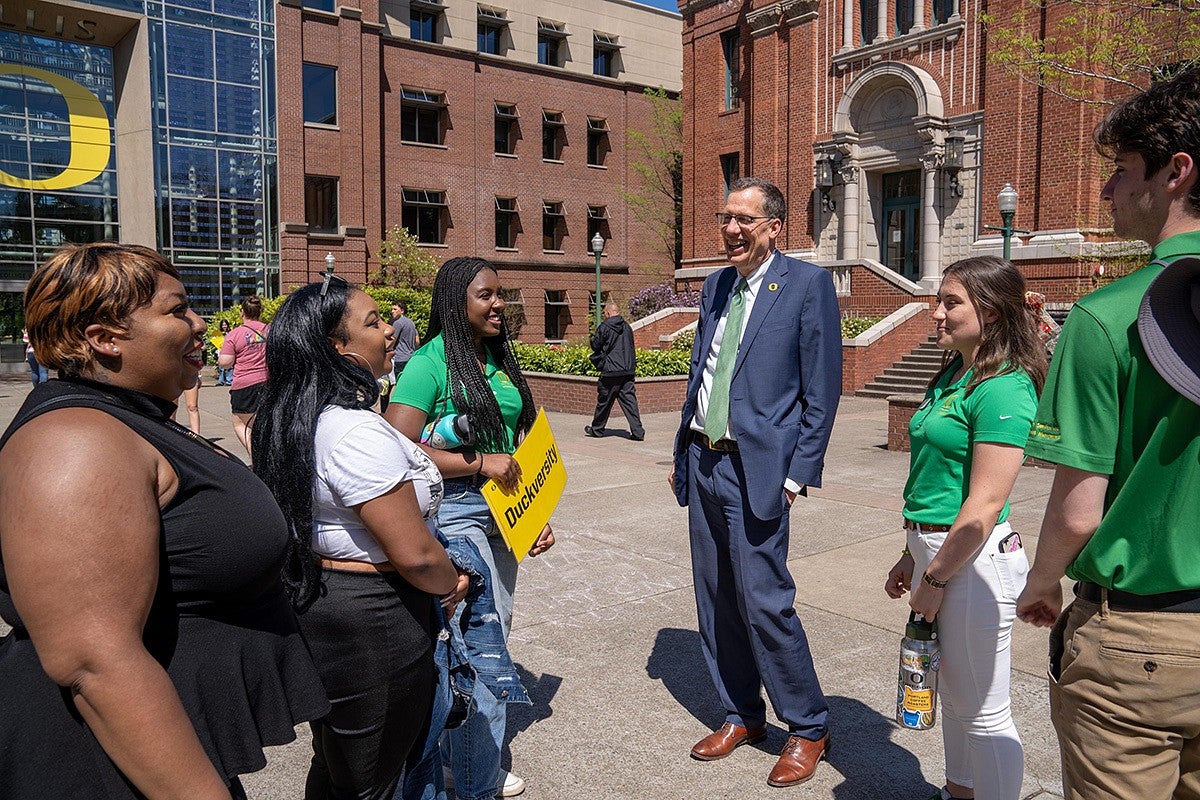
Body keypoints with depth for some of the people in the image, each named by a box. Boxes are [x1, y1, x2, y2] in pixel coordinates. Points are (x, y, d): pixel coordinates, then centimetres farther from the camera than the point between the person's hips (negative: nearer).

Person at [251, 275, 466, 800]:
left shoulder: (291, 420, 4)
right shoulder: (357, 432, -26)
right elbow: (415, 555, -27)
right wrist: (452, 584, -7)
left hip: (312, 606, 9)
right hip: (371, 623, -9)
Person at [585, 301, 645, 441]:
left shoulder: (604, 327, -8)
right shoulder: (627, 327, 11)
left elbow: (595, 346, -1)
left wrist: (593, 337, 18)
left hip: (610, 371, -5)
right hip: (628, 370, 5)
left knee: (604, 401, 9)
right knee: (629, 400, 2)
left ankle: (597, 429, 23)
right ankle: (637, 431, -5)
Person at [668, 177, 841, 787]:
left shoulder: (807, 283, -6)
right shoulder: (715, 286, 14)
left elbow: (822, 390, -8)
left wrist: (797, 473, -12)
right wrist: (682, 452, 15)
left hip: (756, 466, -7)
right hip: (703, 461, 7)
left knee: (764, 603, -4)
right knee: (716, 599, 13)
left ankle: (808, 727, 18)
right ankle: (740, 715, 31)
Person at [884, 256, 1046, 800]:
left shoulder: (1003, 389, -19)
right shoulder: (952, 377, 10)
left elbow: (984, 504, -22)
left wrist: (935, 579, -15)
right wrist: (913, 557, 18)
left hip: (974, 560, -10)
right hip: (935, 550, 10)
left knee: (983, 710, 6)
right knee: (951, 694, 24)